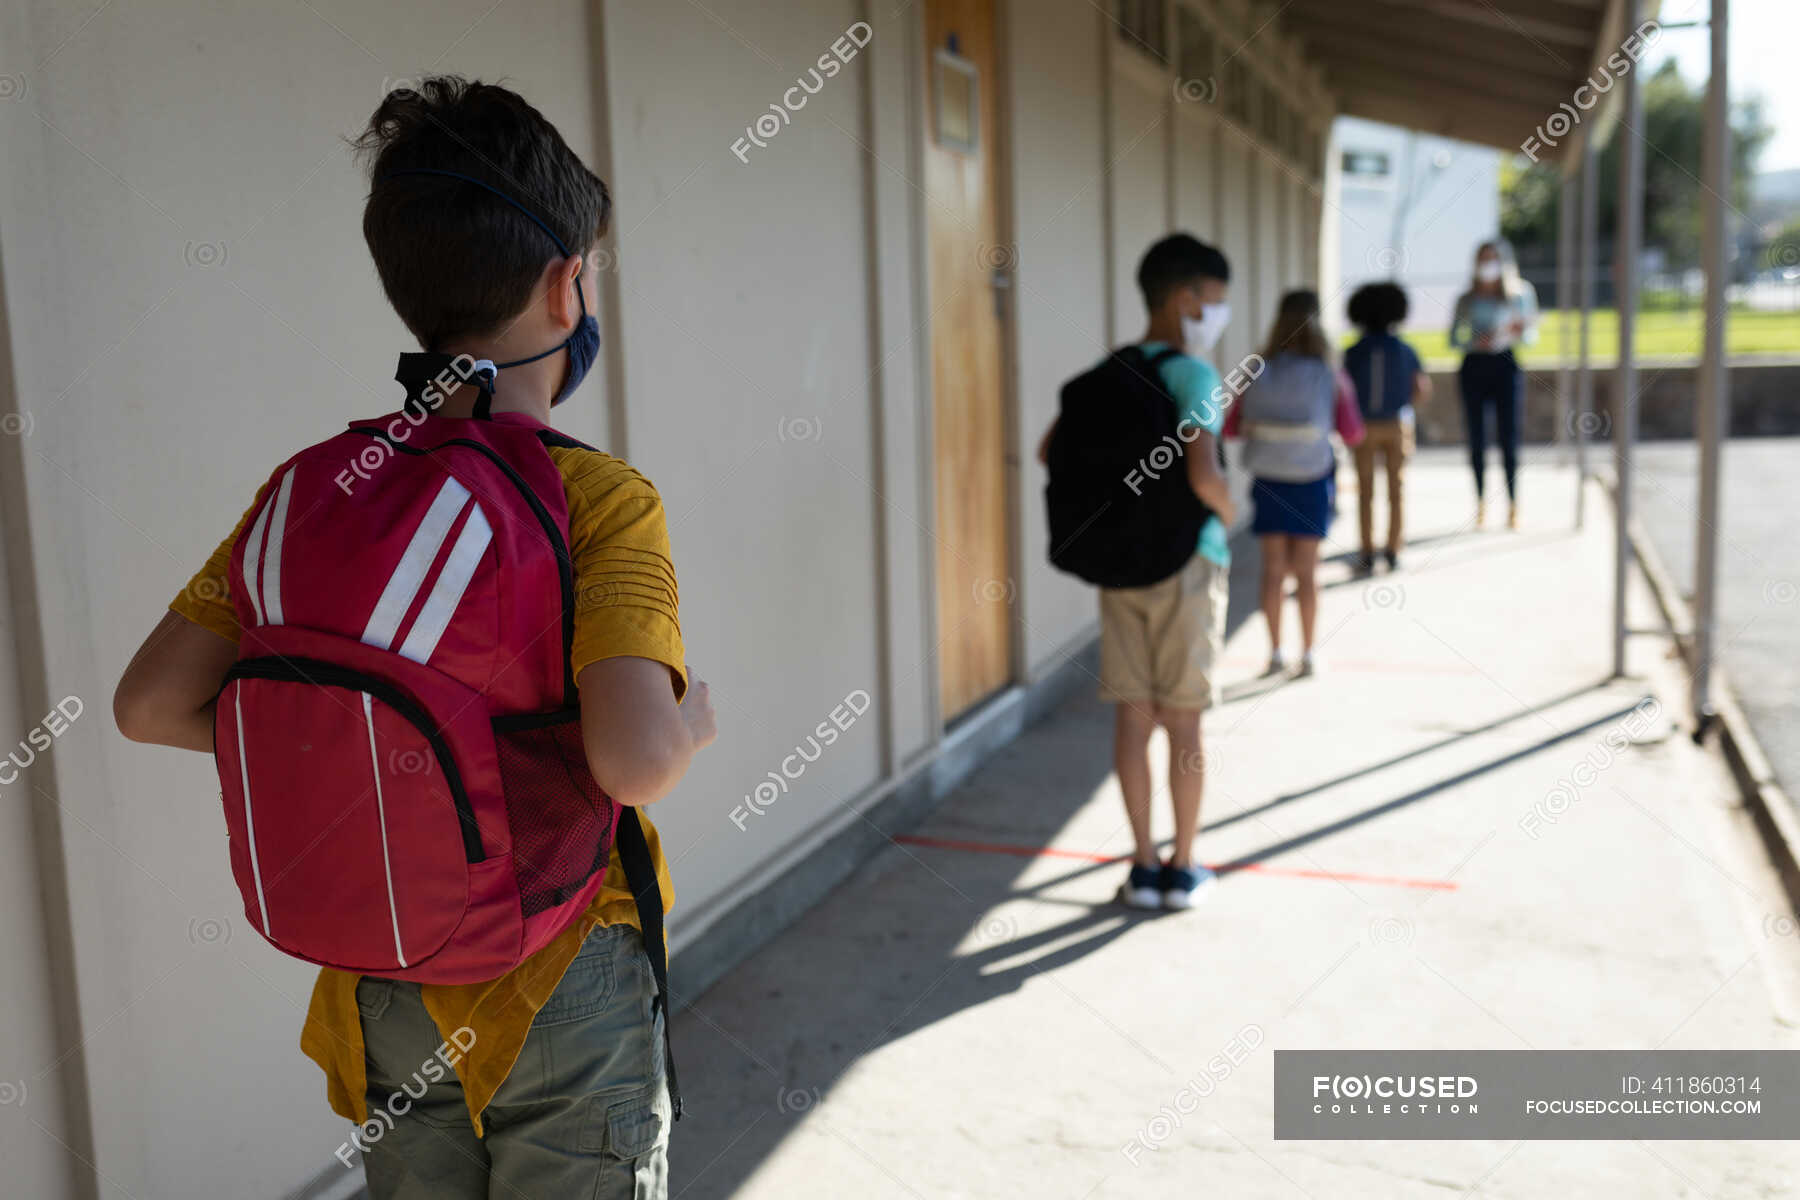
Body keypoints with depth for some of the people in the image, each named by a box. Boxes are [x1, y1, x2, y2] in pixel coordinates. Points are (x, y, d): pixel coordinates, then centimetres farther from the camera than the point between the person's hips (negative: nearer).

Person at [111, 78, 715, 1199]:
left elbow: (151, 704, -2)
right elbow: (635, 761, -32)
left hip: (382, 994, 5)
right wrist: (694, 716, -10)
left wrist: (353, 745, 6)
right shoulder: (602, 500, -19)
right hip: (560, 987, -5)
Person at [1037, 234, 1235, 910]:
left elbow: (1050, 450, 10)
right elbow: (1202, 474, -25)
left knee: (1132, 716, 9)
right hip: (1187, 561, -5)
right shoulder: (1193, 376, -14)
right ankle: (1183, 867, 16)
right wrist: (1227, 512, -5)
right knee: (1182, 720, 5)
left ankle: (1144, 865, 17)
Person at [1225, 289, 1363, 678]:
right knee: (1306, 572, 7)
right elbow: (1352, 434, -4)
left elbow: (1230, 428, -1)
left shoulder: (1257, 375, -7)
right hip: (1312, 483, -1)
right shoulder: (1329, 377, -11)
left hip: (1268, 482, 1)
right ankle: (1307, 655, 12)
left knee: (1274, 570, 9)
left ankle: (1275, 653, 12)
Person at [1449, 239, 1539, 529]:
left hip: (1506, 366, -1)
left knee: (1508, 437, -5)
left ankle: (1513, 505, 1)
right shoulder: (1466, 300, 9)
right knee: (1477, 439, 1)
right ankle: (1481, 502, 10)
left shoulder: (1519, 295, 7)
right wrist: (1476, 343, -11)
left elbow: (1532, 336, 8)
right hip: (1474, 366, 1)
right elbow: (1454, 338, 7)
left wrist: (1518, 331, -14)